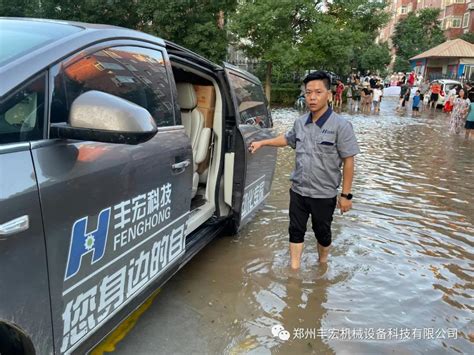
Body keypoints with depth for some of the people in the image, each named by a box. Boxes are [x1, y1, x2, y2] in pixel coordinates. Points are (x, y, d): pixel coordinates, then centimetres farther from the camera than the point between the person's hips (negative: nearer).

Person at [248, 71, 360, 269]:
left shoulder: (340, 126, -15)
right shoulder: (300, 123, 0)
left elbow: (348, 161, -13)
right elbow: (287, 139, 22)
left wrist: (346, 195, -12)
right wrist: (262, 143, 18)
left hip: (324, 194, -4)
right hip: (298, 191, 4)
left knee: (322, 233, 16)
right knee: (296, 231, 13)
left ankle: (322, 265, 42)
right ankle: (294, 269, 28)